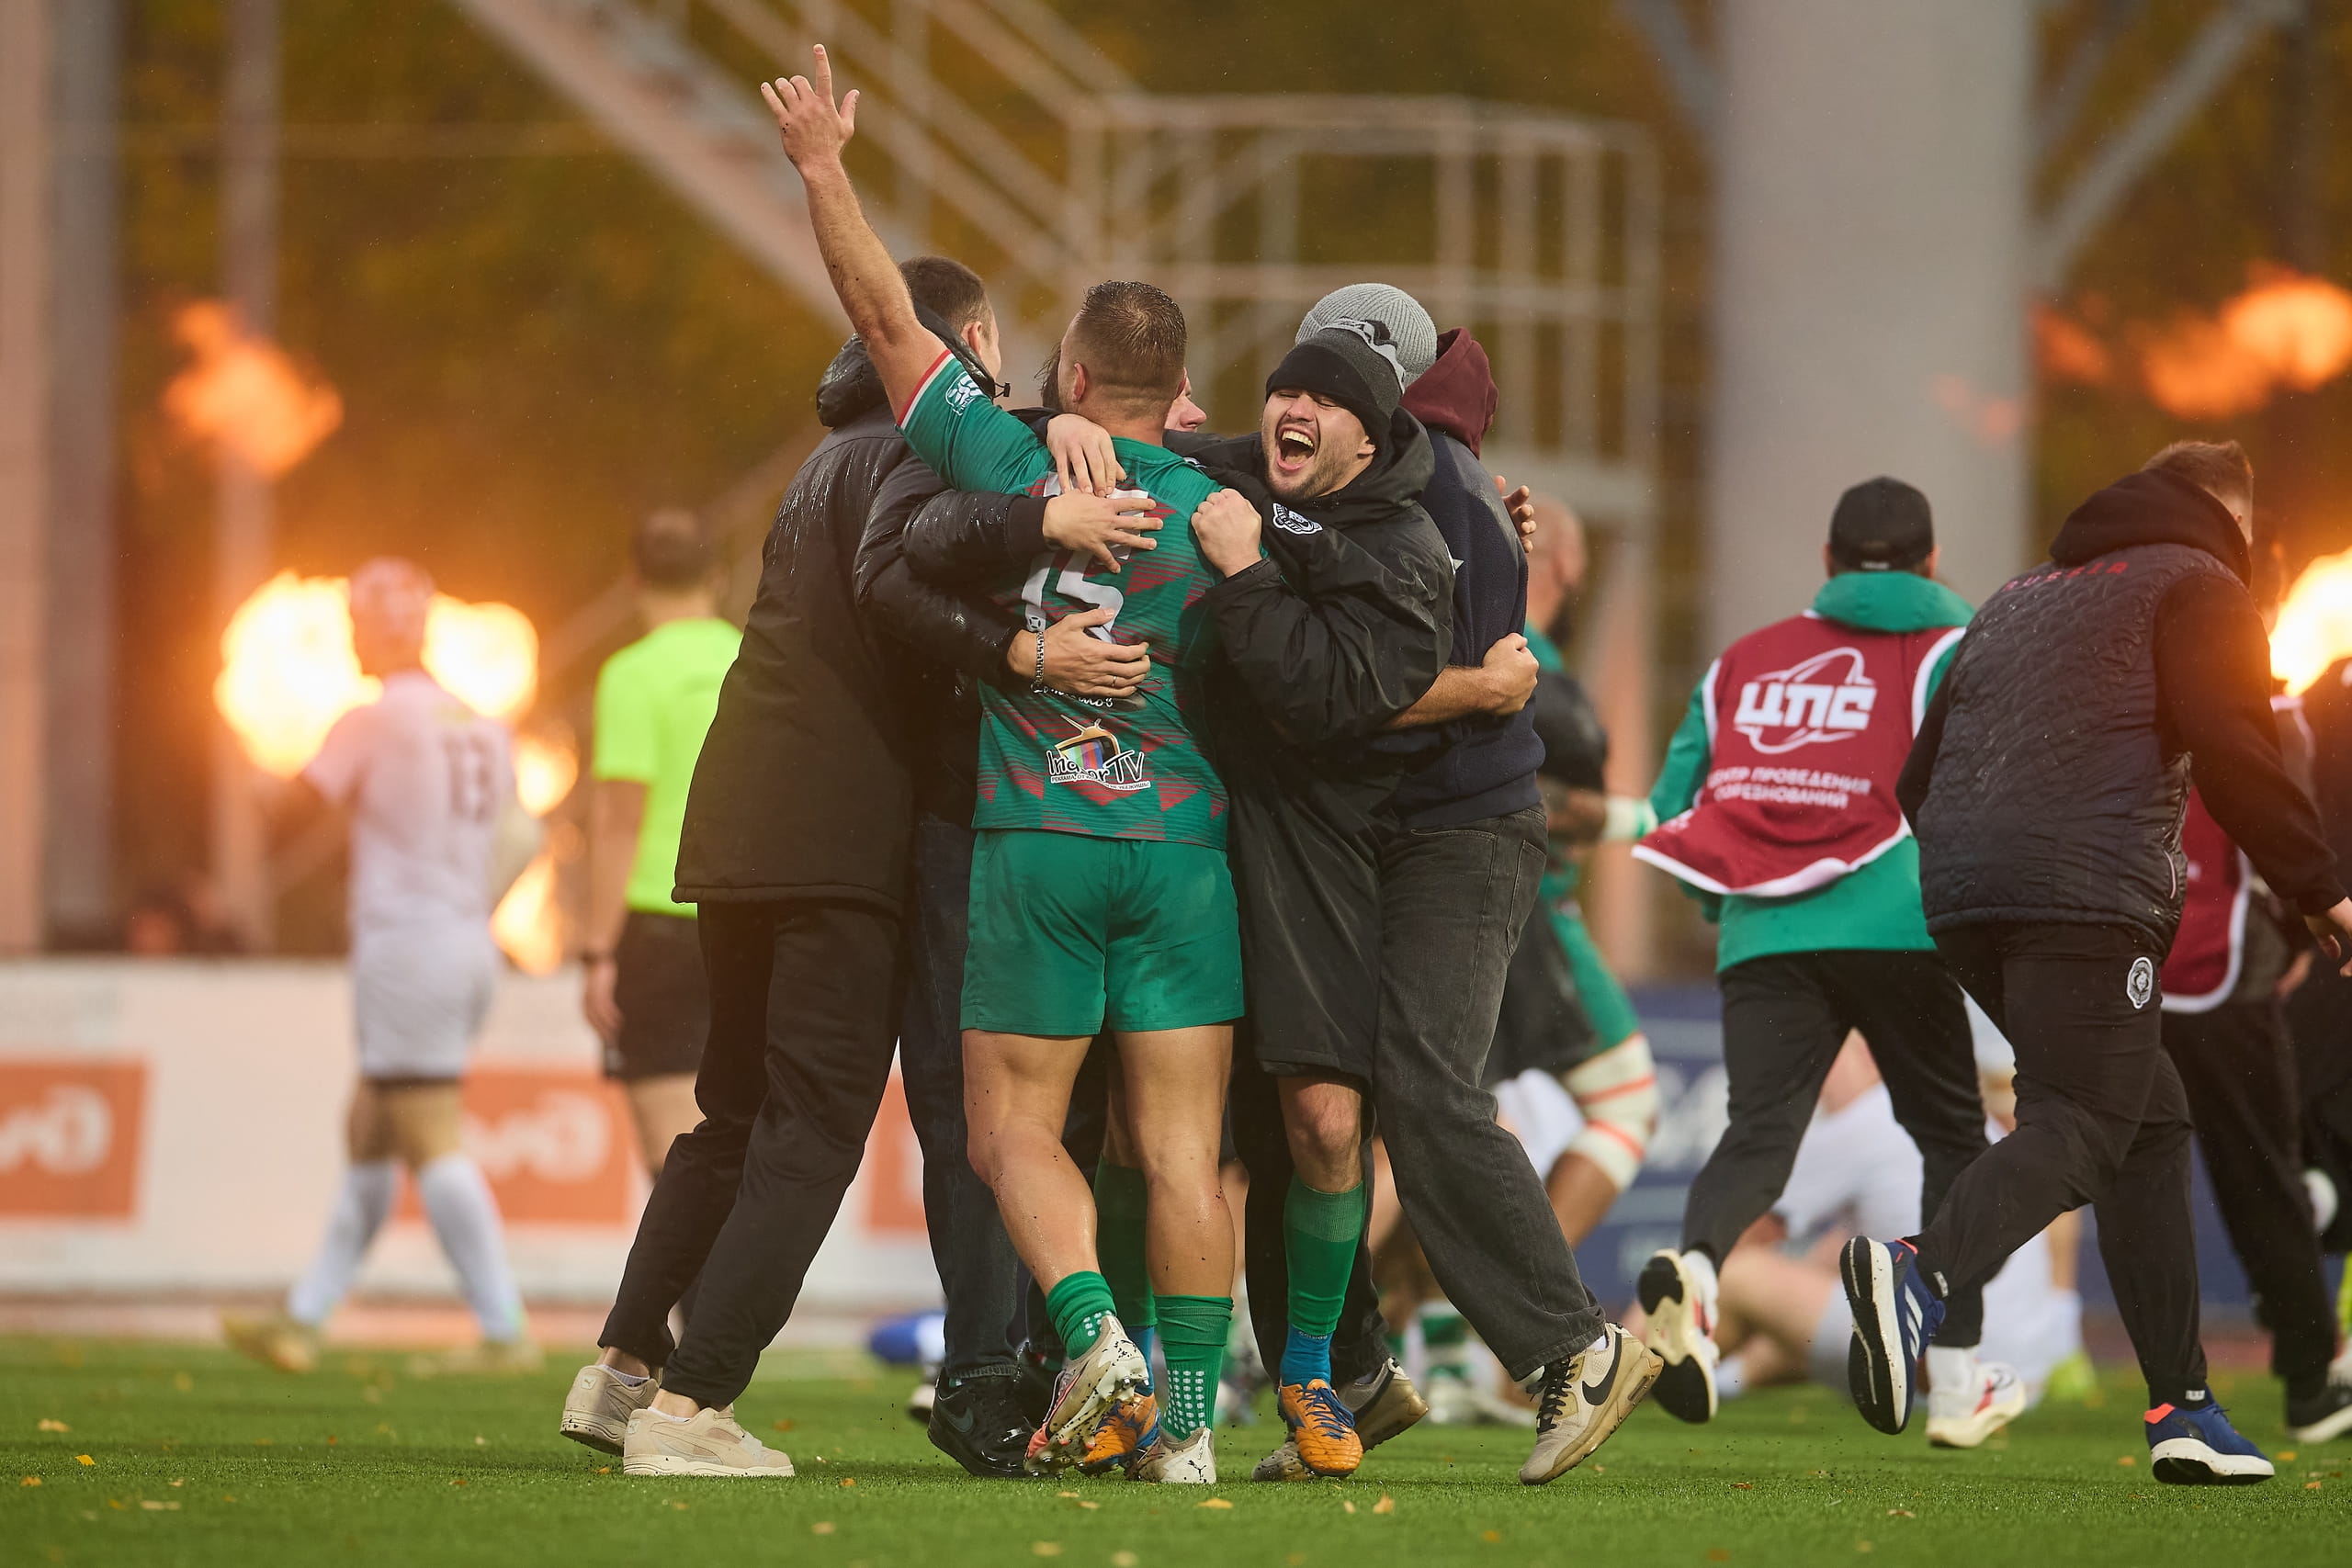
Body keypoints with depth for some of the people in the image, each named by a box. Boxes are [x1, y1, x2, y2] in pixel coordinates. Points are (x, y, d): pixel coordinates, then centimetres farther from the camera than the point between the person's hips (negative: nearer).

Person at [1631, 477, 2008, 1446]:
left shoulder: (1746, 661, 20)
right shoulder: (1948, 651, 9)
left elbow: (1673, 805, 19)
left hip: (1762, 934, 2)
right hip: (1894, 927, -2)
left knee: (1758, 1136, -7)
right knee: (1952, 1139, 14)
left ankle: (1694, 1268, -42)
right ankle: (1958, 1383, 13)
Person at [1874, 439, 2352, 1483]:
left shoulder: (2019, 600, 30)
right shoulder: (2197, 587, 7)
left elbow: (1918, 776, 27)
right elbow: (2233, 754, -8)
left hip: (1960, 889, 8)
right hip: (2087, 890, -8)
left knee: (2151, 1121, 14)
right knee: (2080, 1128, -13)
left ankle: (2182, 1407, 8)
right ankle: (1919, 1272, -42)